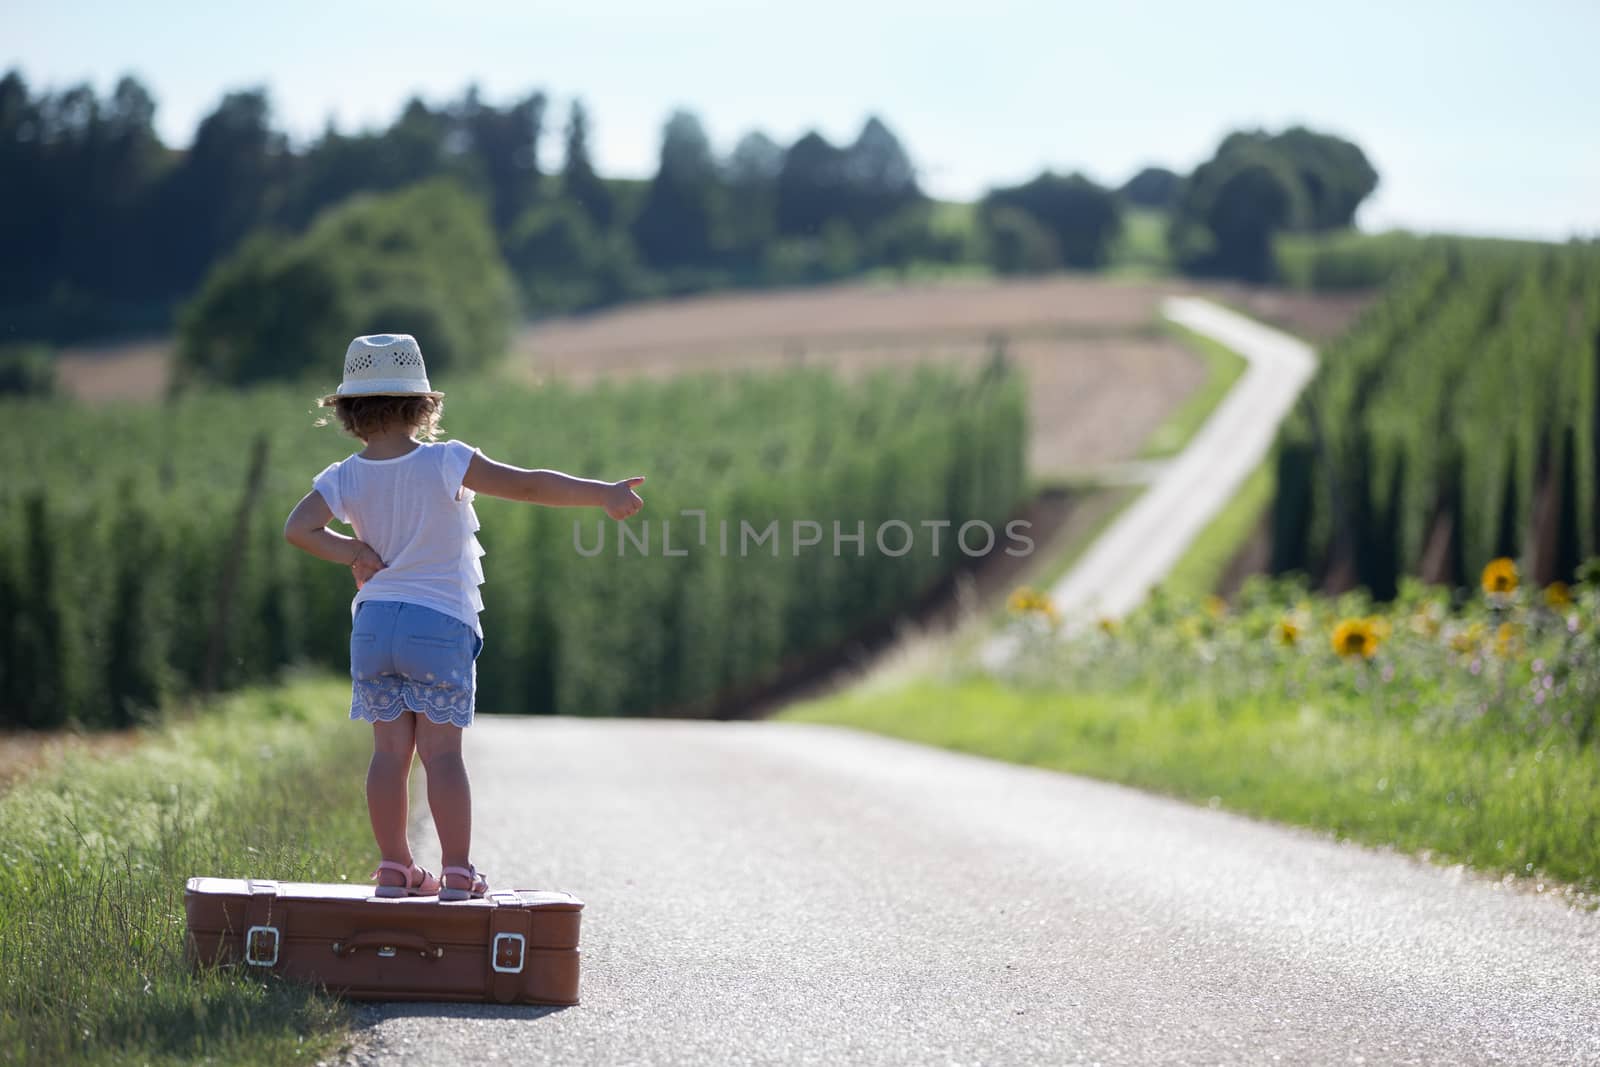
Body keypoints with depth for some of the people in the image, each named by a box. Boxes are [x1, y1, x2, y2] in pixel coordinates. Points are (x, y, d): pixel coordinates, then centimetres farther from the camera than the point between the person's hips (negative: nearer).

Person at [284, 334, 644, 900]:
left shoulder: (345, 478, 0)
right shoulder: (445, 463, -9)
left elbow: (298, 527, -13)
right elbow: (529, 485, -14)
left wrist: (352, 551, -1)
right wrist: (603, 493, -12)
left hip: (374, 622, 3)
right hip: (440, 624, -3)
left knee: (390, 750, 8)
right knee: (442, 753, -1)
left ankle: (394, 868, 12)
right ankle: (457, 873, 0)